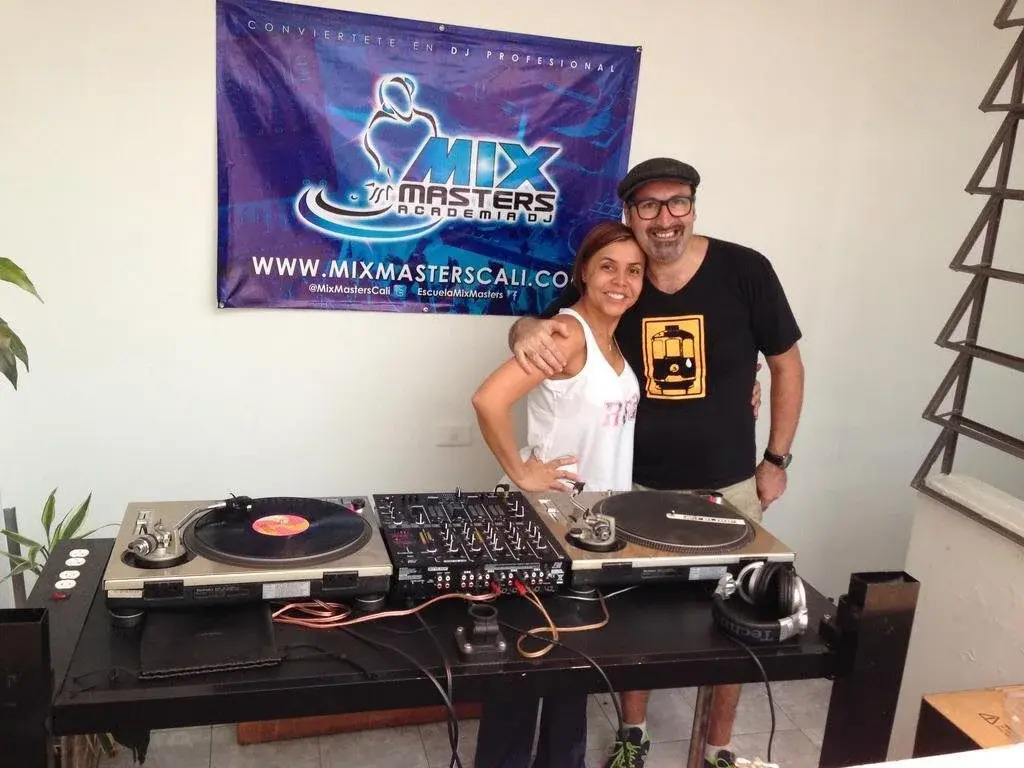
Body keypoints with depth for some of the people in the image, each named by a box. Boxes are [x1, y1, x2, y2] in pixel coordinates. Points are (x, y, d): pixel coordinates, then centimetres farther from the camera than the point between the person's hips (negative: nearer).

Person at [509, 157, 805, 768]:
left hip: (728, 485, -1)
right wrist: (528, 330, -24)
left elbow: (786, 363, -2)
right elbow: (549, 328, 2)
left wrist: (777, 459, -2)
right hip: (636, 483, 1)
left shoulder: (745, 270, -11)